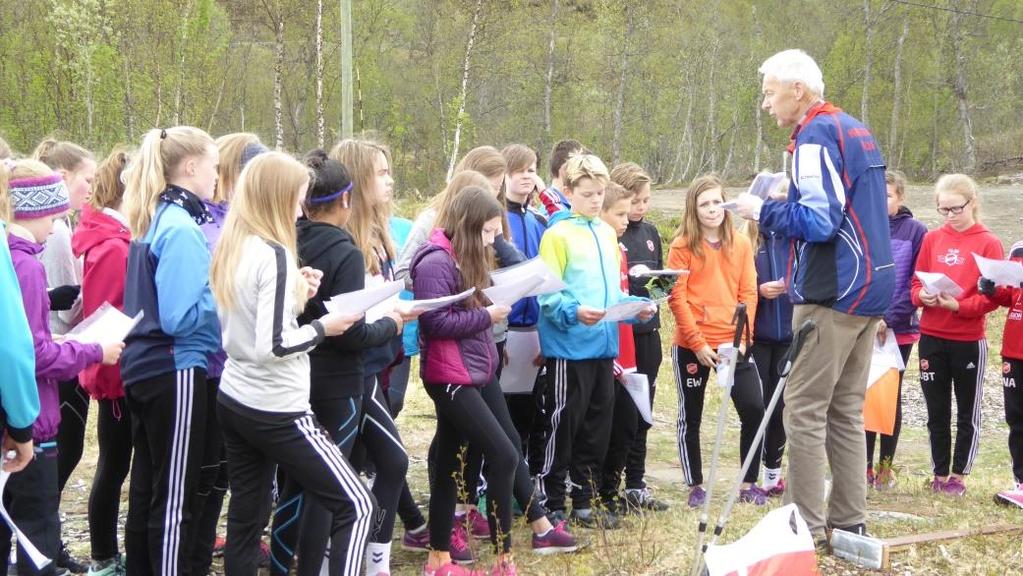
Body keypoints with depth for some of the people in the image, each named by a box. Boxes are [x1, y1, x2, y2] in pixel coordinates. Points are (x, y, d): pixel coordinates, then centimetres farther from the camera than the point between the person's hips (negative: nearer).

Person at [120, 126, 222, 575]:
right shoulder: (182, 228, -17)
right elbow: (180, 316, -22)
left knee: (147, 489, 16)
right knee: (174, 498, -2)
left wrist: (217, 284, 11)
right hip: (176, 370, -9)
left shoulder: (153, 221, 11)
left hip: (144, 369, 9)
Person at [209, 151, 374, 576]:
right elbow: (274, 345, -24)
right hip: (276, 410, -9)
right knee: (356, 506, -1)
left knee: (246, 515, 13)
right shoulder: (276, 254, -19)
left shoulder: (230, 249, 7)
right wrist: (323, 327, -10)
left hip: (234, 400, 9)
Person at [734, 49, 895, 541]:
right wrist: (779, 209, 18)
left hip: (834, 295, -10)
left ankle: (806, 527, -2)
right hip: (871, 290, 10)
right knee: (845, 410, 13)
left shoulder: (816, 135, -12)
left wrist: (763, 211, -8)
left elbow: (819, 222, -21)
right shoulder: (858, 131, 17)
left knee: (804, 409, -5)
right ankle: (849, 521, 17)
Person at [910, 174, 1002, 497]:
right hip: (931, 339, 3)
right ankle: (940, 474, 20)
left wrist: (958, 305, -21)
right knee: (937, 412, 9)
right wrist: (923, 296, -13)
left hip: (969, 341, -3)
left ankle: (959, 476, 17)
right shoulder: (931, 239, 7)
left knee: (968, 413, 8)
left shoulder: (988, 243, -4)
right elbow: (916, 283, 9)